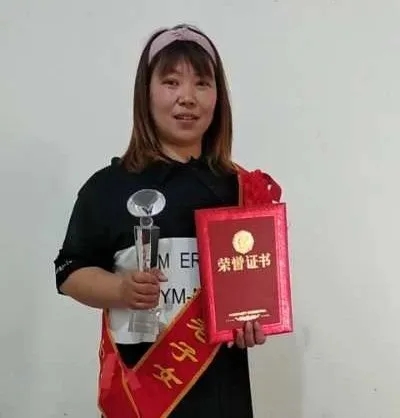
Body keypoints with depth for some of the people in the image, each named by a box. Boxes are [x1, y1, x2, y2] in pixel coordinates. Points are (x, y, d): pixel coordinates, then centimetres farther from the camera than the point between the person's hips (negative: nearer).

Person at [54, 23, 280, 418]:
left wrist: (255, 318, -9)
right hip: (139, 378, -2)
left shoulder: (239, 187, 2)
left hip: (219, 379, 2)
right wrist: (121, 289, -18)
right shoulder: (108, 186, -5)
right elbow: (69, 272, 0)